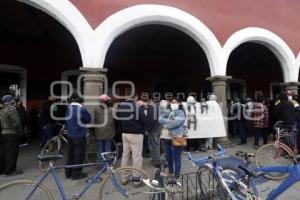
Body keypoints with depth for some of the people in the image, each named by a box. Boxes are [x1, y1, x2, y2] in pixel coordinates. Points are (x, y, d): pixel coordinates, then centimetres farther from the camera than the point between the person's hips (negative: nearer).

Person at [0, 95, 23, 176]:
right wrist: (21, 132, -9)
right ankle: (10, 170, 1)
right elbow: (16, 123, -18)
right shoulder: (12, 110, -14)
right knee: (11, 152, -3)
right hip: (11, 133, -9)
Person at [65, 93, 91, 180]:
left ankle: (68, 172, 29)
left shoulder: (68, 107, 2)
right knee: (79, 154, 4)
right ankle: (76, 174, 13)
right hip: (79, 135, -7)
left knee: (70, 153, 18)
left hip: (70, 134, 7)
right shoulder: (81, 109, -19)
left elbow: (66, 120, 13)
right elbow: (89, 120, -7)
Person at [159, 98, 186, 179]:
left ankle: (176, 175, 17)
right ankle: (170, 171, 37)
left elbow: (176, 122, -20)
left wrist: (166, 125, -8)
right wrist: (169, 121, -16)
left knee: (176, 157, 2)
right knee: (168, 156, 17)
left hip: (176, 137, -6)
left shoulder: (181, 112, -4)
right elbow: (161, 118, -1)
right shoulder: (168, 112, 14)